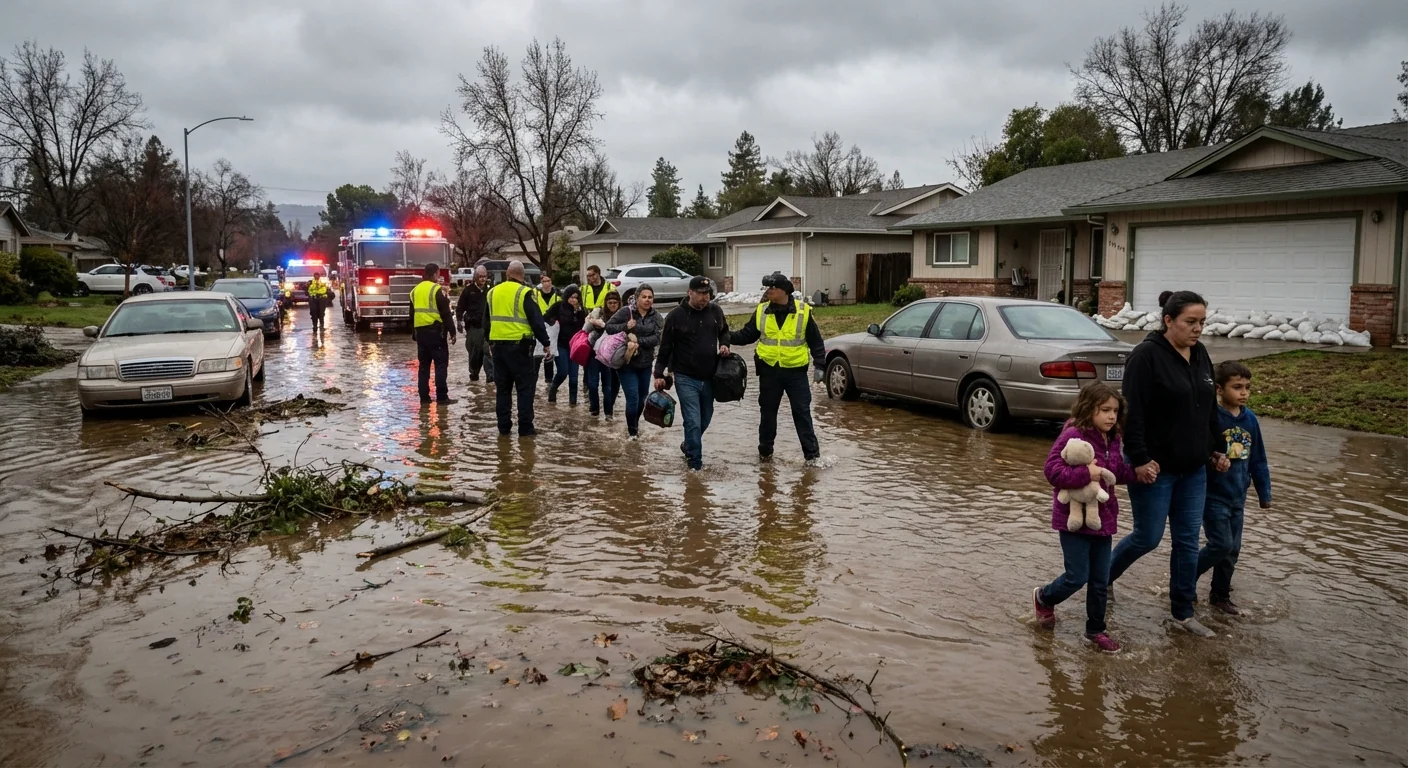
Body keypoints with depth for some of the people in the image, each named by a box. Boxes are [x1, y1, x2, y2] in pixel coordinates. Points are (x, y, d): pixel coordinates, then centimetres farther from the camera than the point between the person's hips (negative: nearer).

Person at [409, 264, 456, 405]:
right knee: (440, 363, -4)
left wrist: (414, 333, 25)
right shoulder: (437, 289, -9)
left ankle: (424, 396, 10)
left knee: (424, 364, 11)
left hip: (420, 331, 7)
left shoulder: (415, 290, 13)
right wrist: (452, 332, -8)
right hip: (435, 330, -7)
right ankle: (442, 397, -7)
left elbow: (412, 314, 19)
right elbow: (446, 313, -12)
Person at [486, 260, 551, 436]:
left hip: (497, 344, 5)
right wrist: (545, 343, -1)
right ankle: (525, 427, 0)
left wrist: (489, 342, 29)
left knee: (502, 387, 12)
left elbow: (486, 320, 18)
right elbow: (536, 321, -10)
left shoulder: (492, 292, 10)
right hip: (519, 345, -5)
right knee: (525, 386, 2)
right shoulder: (525, 293, -8)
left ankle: (504, 426, 14)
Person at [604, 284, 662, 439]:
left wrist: (638, 341, -23)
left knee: (642, 397, 17)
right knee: (633, 397, -10)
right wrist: (626, 326, -20)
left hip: (645, 364, 4)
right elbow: (609, 327, -5)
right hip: (626, 362, -4)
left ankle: (635, 423, 42)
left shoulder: (656, 316, 0)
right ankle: (632, 430, 7)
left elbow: (656, 338, -11)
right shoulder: (626, 312, -7)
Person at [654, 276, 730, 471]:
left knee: (705, 418, 17)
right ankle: (696, 462, 2)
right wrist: (659, 373, -5)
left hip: (709, 376, 5)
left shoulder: (715, 311, 0)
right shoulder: (676, 315, -10)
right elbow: (665, 347, -3)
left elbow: (724, 331, 20)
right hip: (686, 377, -5)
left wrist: (724, 344, -1)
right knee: (693, 420, -10)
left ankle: (689, 446, 43)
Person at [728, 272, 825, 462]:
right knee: (768, 412, 12)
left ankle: (812, 453, 7)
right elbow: (747, 334, 9)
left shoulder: (803, 311, -5)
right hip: (769, 371, 2)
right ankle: (765, 450, 26)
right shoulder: (761, 311, 1)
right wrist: (728, 337, -6)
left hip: (796, 372, -2)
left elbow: (816, 341, 1)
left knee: (802, 412, 1)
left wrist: (819, 365, -4)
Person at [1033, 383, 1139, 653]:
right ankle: (1044, 598, 29)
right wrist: (1086, 474, -29)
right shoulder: (1073, 436, -19)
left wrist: (1137, 471, -1)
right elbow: (1052, 470, -24)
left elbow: (1118, 473, 17)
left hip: (1102, 519, 7)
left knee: (1100, 580, 12)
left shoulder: (1111, 440, 6)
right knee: (1077, 578, 0)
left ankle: (1096, 629, 28)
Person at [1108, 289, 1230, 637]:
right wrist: (1140, 459, -22)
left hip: (1193, 469, 7)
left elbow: (1209, 409, 18)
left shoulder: (1199, 354, 8)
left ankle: (1183, 614, 22)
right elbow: (1132, 412, -19)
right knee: (1148, 537, 2)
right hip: (1155, 468, -7)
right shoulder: (1148, 355, -15)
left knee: (1188, 542, 10)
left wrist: (1215, 450, 16)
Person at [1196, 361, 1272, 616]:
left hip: (1237, 497, 6)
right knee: (1221, 545, -7)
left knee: (1232, 549, 12)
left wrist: (1264, 493, 15)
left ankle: (1220, 595, 27)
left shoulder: (1250, 419, 4)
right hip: (1213, 496, -6)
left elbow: (1258, 459, 12)